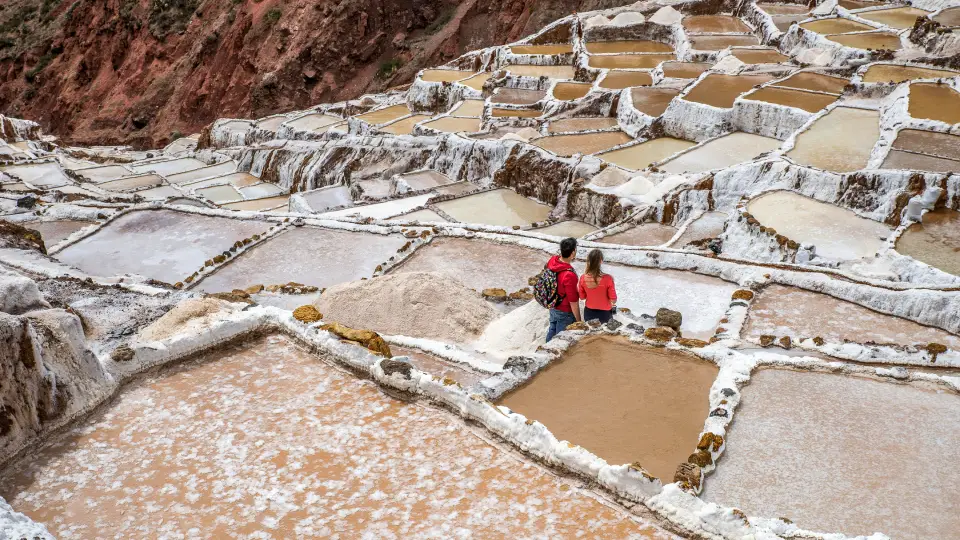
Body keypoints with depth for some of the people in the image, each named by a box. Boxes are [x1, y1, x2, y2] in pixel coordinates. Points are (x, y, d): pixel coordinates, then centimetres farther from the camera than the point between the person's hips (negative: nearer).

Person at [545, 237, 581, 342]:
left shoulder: (552, 260, -14)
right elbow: (573, 302, -27)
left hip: (553, 307, 8)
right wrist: (579, 321, -15)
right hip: (565, 313, -8)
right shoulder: (569, 275, -36)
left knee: (552, 331, 28)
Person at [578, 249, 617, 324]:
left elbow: (582, 297, 1)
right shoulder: (607, 278, -24)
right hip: (604, 313, -3)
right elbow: (613, 300, -16)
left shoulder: (583, 278, -13)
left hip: (589, 312, 3)